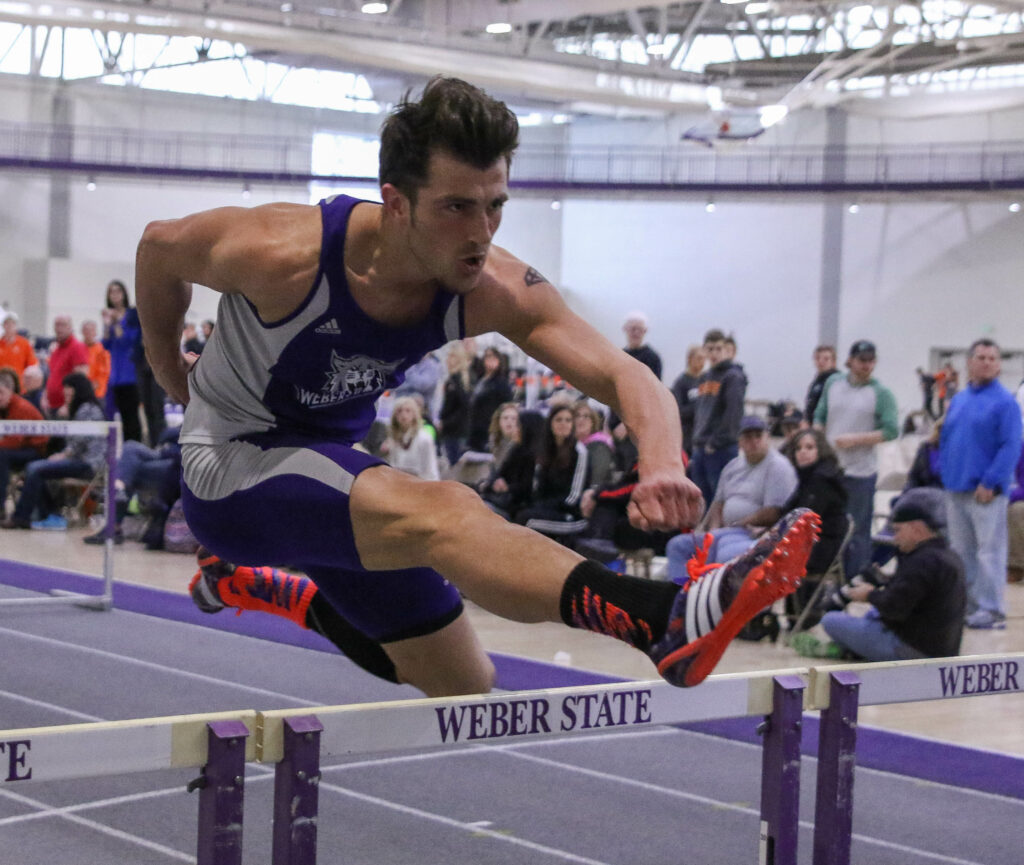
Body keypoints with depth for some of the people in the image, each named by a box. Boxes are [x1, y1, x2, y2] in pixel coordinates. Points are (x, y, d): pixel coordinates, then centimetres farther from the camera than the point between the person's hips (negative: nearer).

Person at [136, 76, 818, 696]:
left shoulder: (496, 292, -19)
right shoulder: (287, 256, -28)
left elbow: (626, 376, -26)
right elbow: (162, 245, -8)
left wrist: (663, 465, -48)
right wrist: (172, 375, 6)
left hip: (332, 467, 7)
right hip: (231, 471, -6)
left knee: (465, 688, 14)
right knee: (443, 512, -36)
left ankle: (262, 590, 33)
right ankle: (672, 619, -61)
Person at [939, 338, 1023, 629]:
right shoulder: (958, 400, 13)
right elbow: (946, 440, 19)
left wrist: (990, 483, -17)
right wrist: (945, 472, 7)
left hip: (986, 492, -7)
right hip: (956, 490, 7)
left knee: (989, 551, -5)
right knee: (961, 550, 12)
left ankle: (992, 610, -1)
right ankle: (965, 604, 21)